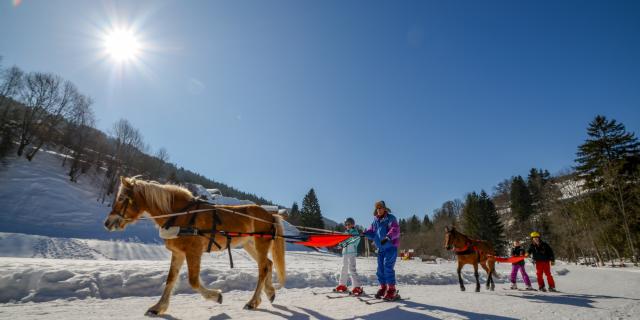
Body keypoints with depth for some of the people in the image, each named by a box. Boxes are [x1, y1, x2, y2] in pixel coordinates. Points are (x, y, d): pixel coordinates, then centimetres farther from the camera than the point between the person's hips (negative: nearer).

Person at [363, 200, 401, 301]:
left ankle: (392, 290, -5)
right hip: (381, 248, 7)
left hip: (391, 247, -7)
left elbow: (395, 230, -23)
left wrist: (388, 237, -39)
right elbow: (372, 232, 12)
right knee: (380, 268, 10)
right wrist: (365, 233, -8)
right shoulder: (376, 220, 11)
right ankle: (383, 287, 23)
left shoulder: (390, 218, -9)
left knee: (388, 267, -13)